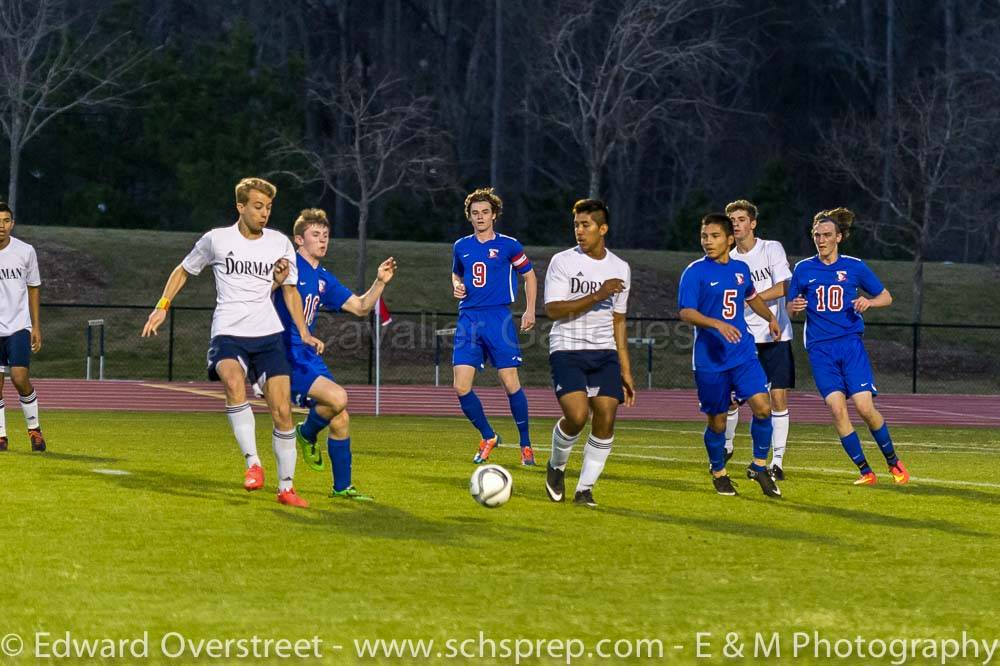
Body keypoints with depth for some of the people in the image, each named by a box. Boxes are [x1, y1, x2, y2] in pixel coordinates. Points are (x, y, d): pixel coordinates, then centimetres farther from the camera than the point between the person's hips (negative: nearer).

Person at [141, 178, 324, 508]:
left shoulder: (280, 243, 7)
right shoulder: (216, 239, 0)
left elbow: (290, 289, 19)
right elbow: (184, 270, 16)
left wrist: (303, 332, 10)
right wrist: (163, 306, 7)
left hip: (268, 334, 3)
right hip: (228, 332, -3)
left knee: (282, 412, -4)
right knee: (234, 382, -35)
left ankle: (286, 487, 11)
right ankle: (253, 464, -30)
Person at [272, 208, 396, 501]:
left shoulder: (324, 279, 15)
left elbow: (360, 307, 21)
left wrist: (380, 283, 6)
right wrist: (276, 279, -38)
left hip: (309, 355, 8)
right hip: (287, 356, -8)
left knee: (340, 420, 5)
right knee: (337, 398, -26)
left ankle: (342, 487, 18)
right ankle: (307, 434, 4)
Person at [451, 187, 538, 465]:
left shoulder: (508, 245, 1)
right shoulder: (461, 246, 11)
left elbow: (529, 275, 11)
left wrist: (530, 311, 3)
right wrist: (456, 285, 6)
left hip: (498, 318, -3)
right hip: (468, 318, 3)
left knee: (510, 383, -8)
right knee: (461, 387, -7)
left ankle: (526, 444, 8)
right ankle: (488, 437, 13)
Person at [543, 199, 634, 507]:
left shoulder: (620, 268, 11)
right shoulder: (562, 262, -2)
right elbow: (552, 309, -13)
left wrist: (625, 371, 15)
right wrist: (596, 296, -20)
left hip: (605, 353, 4)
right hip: (567, 350, -4)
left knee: (606, 419, -9)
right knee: (577, 415, -21)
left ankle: (585, 489, 4)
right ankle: (556, 467, 8)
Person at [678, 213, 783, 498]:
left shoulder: (741, 269, 10)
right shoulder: (695, 272, -7)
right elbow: (685, 312, -16)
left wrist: (770, 317, 17)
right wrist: (717, 324, -29)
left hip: (744, 354, 4)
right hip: (710, 359, -4)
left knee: (763, 407, -11)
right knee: (717, 421, 4)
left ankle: (759, 466, 6)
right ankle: (719, 473, 26)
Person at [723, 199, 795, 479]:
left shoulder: (772, 249, -3)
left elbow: (784, 287, -13)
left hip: (776, 336, -3)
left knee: (778, 397, -6)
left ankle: (777, 461, 1)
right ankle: (726, 446, 24)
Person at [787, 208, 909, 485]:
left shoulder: (854, 267, 4)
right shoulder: (803, 269, 7)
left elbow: (886, 297, 12)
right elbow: (790, 307, 14)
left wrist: (869, 301, -9)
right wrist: (794, 307, -10)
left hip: (850, 343, -1)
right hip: (820, 348, 1)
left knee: (865, 408, -11)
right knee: (837, 409, -12)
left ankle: (893, 462, 11)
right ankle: (865, 471, -1)